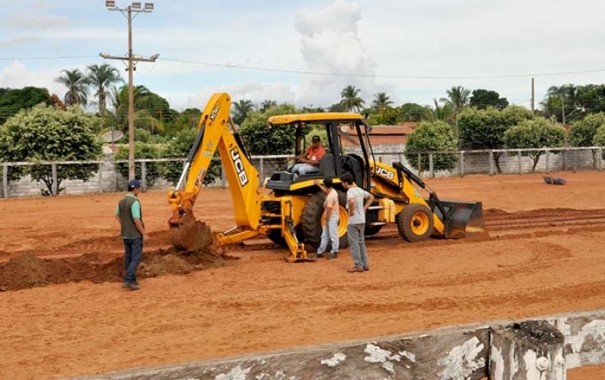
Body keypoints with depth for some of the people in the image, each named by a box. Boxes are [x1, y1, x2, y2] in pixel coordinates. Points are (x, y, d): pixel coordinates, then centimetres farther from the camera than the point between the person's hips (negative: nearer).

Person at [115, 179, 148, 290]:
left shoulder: (121, 201, 5)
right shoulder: (135, 202, -20)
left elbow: (117, 216, 16)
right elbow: (137, 220, -23)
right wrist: (144, 234, -15)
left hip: (125, 234, 8)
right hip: (136, 235, -8)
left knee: (128, 257, 13)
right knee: (136, 258, -4)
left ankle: (131, 280, 20)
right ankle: (128, 280, -11)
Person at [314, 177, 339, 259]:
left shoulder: (330, 196, -24)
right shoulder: (332, 191, 6)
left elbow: (329, 209, -26)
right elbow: (326, 191, 32)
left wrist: (326, 220, -19)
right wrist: (318, 185, 36)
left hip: (332, 217, -10)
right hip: (330, 217, 10)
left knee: (333, 235, 0)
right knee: (325, 235, 14)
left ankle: (334, 252, 8)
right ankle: (320, 252, 20)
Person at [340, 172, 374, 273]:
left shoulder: (350, 191, -16)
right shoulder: (359, 190, 9)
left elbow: (352, 201, -38)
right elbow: (371, 197, 21)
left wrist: (351, 212, -22)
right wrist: (364, 208, 15)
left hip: (353, 221, -8)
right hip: (362, 220, 8)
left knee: (354, 243, -1)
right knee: (361, 242, 16)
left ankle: (358, 266, 0)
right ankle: (364, 264, 19)